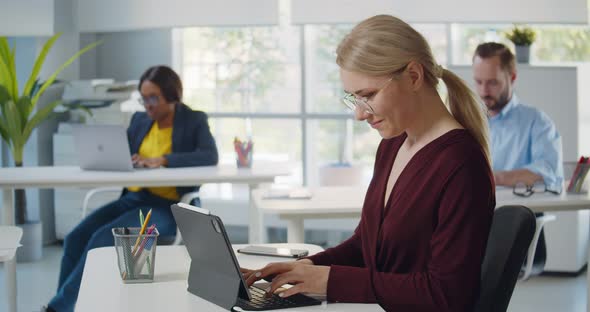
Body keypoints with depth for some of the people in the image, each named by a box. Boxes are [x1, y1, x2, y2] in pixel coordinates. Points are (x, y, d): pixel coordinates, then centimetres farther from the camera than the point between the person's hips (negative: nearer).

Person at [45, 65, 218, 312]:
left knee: (103, 239, -27)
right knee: (76, 238, -19)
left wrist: (162, 160, -30)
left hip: (168, 208, -6)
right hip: (133, 199, 6)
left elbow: (210, 156, -19)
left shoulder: (194, 121, -2)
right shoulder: (139, 120, 14)